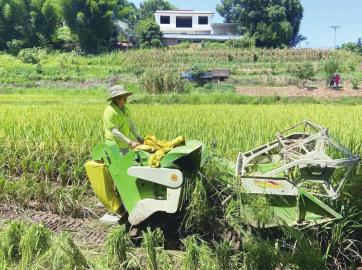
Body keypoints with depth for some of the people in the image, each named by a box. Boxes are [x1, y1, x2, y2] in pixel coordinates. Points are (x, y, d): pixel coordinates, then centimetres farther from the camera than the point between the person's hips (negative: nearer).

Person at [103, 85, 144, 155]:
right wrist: (130, 142, -28)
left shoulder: (125, 108, 6)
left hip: (125, 145, 8)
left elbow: (130, 123, 17)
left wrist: (138, 136, 10)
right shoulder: (110, 111, -21)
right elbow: (114, 132, -26)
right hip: (115, 146, -8)